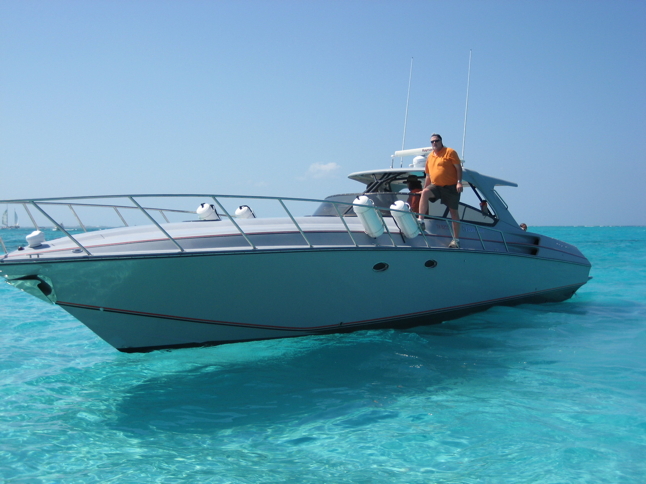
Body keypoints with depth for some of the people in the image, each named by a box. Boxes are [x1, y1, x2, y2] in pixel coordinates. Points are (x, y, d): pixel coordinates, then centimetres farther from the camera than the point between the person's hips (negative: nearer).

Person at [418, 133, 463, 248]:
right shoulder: (430, 156, 13)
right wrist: (424, 188, 18)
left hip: (451, 187, -4)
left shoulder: (450, 152, -3)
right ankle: (420, 220, -24)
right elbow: (428, 175, 20)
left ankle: (456, 239, 6)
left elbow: (459, 168, -8)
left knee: (453, 211, 1)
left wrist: (459, 182, -19)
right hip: (436, 186, 4)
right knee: (424, 193, -25)